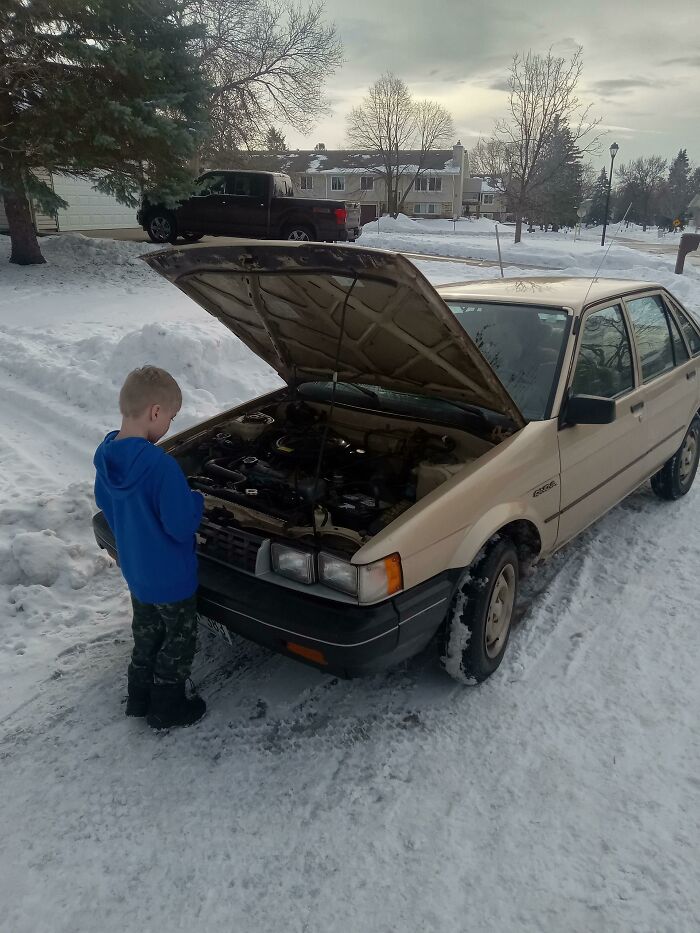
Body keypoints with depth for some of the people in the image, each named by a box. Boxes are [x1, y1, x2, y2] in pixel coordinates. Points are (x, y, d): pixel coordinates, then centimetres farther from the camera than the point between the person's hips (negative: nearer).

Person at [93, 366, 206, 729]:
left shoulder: (106, 456, -7)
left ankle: (139, 697, 42)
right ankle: (166, 708, 29)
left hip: (135, 570, 8)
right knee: (179, 641, 15)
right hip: (171, 576, -8)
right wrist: (196, 500, -9)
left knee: (146, 634, 27)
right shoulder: (161, 465, -33)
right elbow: (181, 526, -28)